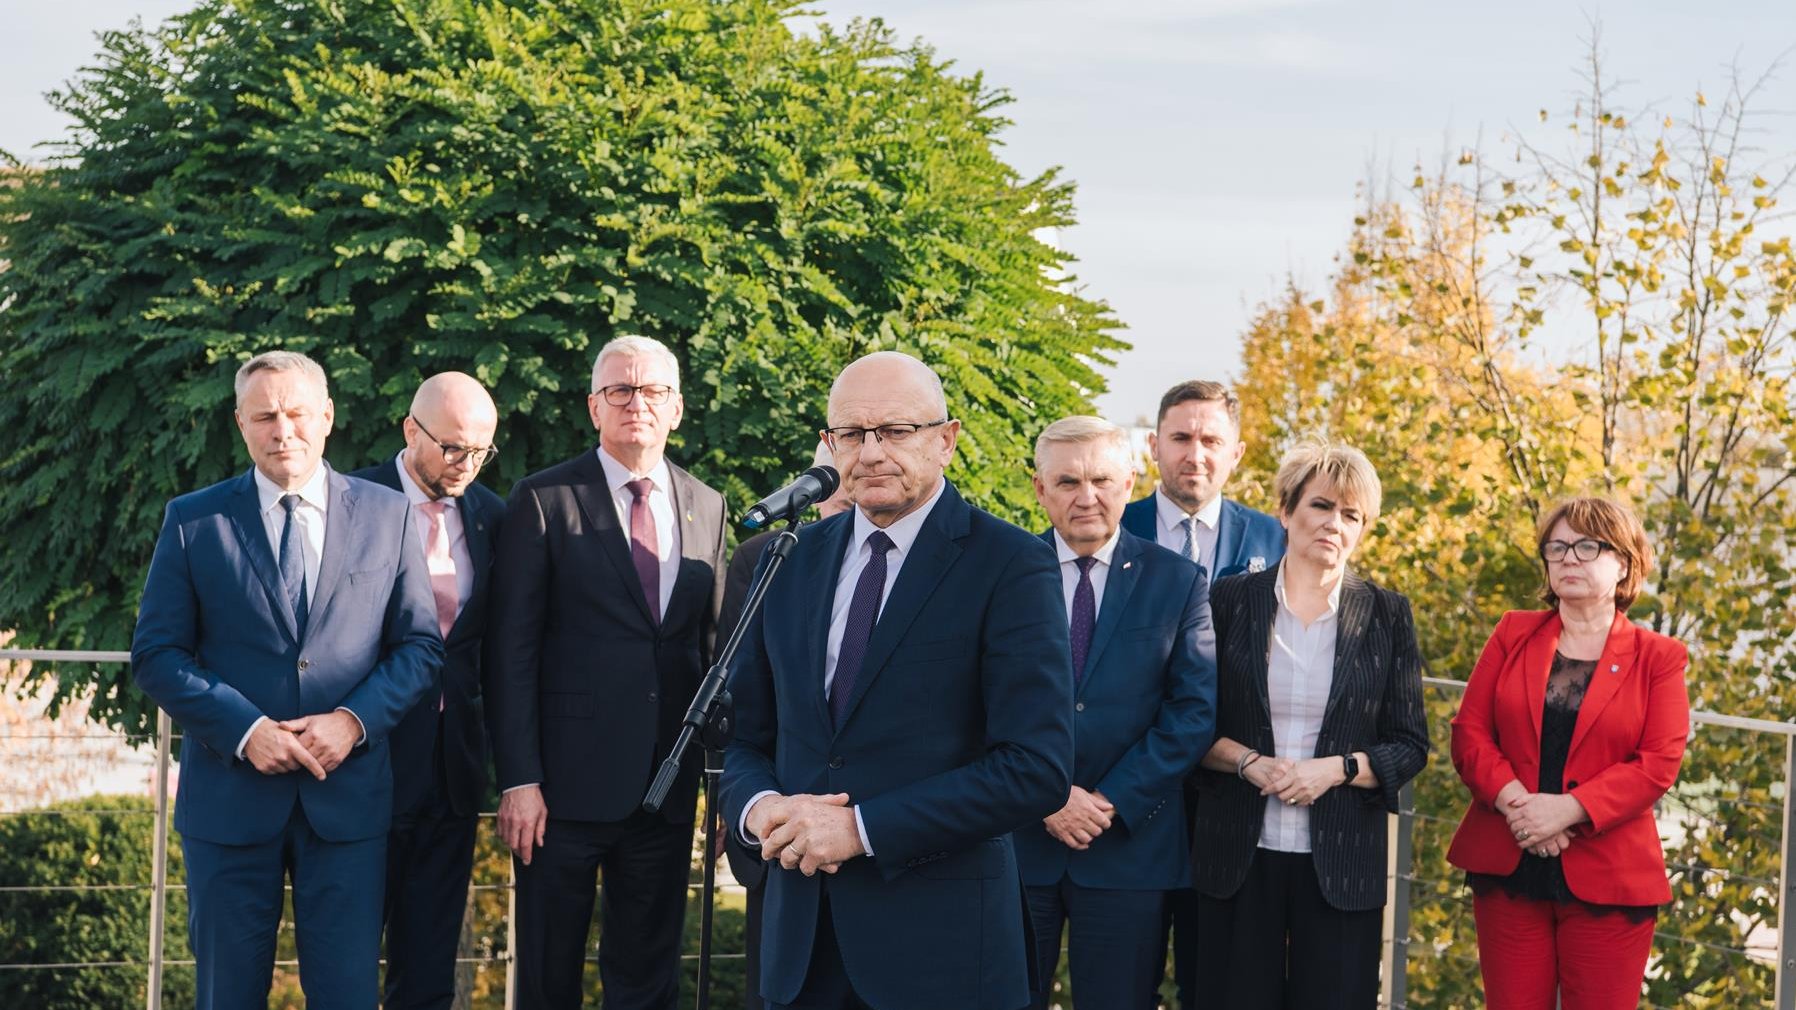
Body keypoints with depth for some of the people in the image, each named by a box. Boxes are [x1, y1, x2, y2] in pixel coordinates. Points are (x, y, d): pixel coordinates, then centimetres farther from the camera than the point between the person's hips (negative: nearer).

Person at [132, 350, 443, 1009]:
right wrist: (245, 729, -13)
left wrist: (356, 720, -11)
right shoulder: (193, 521, 2)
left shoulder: (388, 516, 5)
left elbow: (420, 644, 6)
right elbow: (156, 654, 0)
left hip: (349, 795, 0)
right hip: (229, 794, 0)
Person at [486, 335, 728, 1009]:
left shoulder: (706, 509, 10)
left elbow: (712, 643, 13)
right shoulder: (543, 500, -3)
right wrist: (519, 780, -12)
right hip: (568, 780, -4)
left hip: (668, 789, 4)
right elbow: (512, 651, -6)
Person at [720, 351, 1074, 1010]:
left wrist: (861, 827, -18)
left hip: (940, 935, -5)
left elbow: (1037, 770, -16)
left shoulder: (1011, 567, -9)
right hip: (801, 931, 5)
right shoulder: (794, 560, 8)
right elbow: (746, 733, 14)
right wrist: (759, 807, -9)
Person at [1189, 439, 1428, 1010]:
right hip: (1239, 855, 0)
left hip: (1341, 860, 0)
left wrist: (1337, 768, -13)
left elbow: (1410, 747, 4)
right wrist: (1248, 761, -12)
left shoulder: (1386, 615, 4)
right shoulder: (1231, 601, 3)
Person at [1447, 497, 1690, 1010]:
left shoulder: (1657, 657, 3)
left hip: (1606, 879, -2)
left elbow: (1659, 763, -7)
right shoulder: (1513, 635, 10)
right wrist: (1513, 801, -15)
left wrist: (1568, 809, -18)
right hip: (1507, 869, 2)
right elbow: (1469, 731, 3)